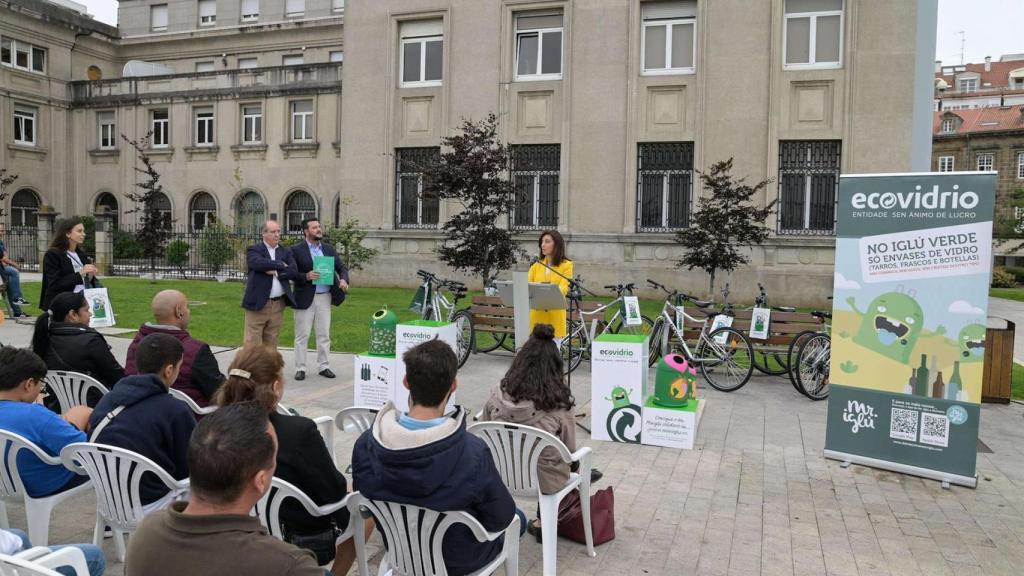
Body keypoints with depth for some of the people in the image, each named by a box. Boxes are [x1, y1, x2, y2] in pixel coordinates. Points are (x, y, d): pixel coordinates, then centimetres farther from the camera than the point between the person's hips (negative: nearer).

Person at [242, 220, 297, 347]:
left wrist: (276, 272, -13)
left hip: (278, 304, 4)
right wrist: (280, 265, -10)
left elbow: (293, 271, -1)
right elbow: (259, 263, -21)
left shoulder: (286, 251, 12)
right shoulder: (253, 250, 0)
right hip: (258, 303, -4)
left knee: (271, 344, 10)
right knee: (252, 343, -2)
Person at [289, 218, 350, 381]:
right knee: (302, 335, 3)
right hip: (305, 298, -4)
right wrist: (306, 277, -23)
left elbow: (342, 267, 8)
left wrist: (343, 279, -12)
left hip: (325, 297, 4)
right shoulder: (296, 250, -4)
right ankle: (300, 368, 12)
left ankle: (324, 366, 17)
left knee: (324, 334, 8)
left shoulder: (328, 248, 10)